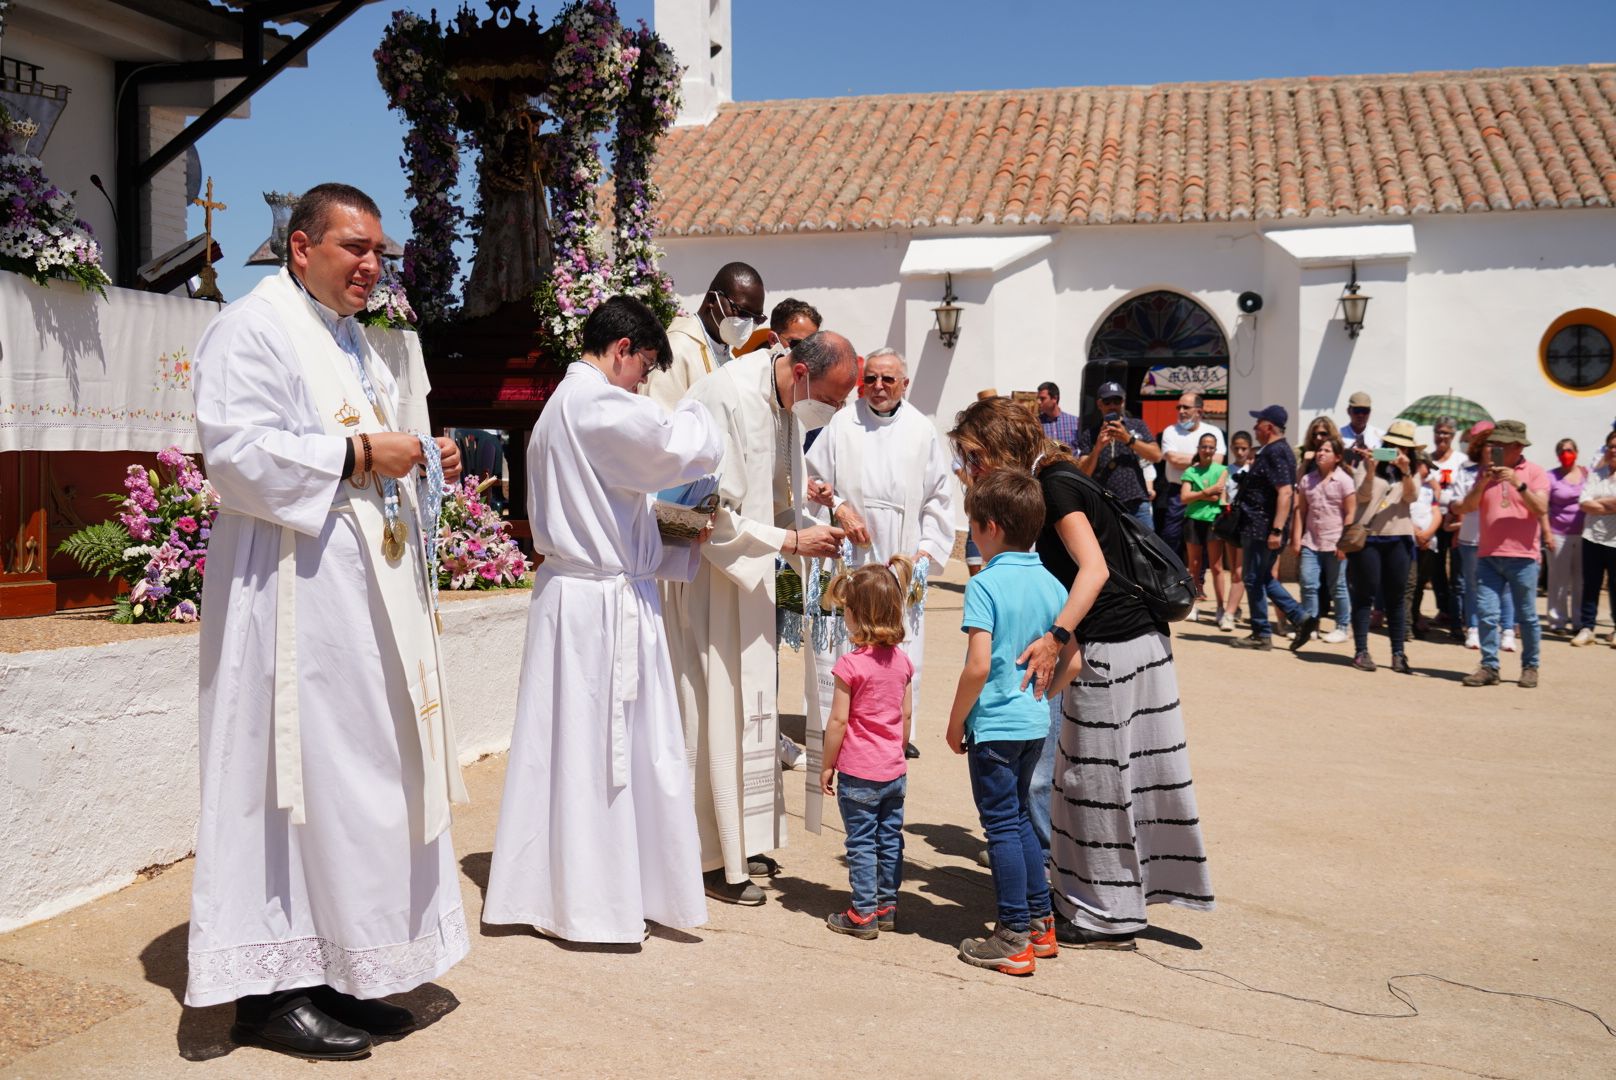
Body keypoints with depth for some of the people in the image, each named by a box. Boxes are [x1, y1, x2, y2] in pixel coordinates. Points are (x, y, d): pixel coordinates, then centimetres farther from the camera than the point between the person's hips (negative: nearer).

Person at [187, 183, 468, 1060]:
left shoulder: (351, 339, 22)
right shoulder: (252, 329, -6)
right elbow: (237, 452, -18)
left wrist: (422, 463, 9)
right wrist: (358, 454, -18)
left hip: (369, 593, 9)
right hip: (297, 597, -9)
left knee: (367, 775, 9)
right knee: (295, 772, -7)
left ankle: (339, 973, 18)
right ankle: (270, 988, 4)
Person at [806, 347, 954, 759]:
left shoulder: (923, 431, 7)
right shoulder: (842, 424, 2)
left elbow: (938, 498, 11)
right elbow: (813, 481, 7)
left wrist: (927, 551, 3)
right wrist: (838, 508, -9)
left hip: (904, 562, 1)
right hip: (852, 558, -1)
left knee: (903, 649, 2)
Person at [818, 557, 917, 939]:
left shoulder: (851, 664, -17)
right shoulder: (901, 660, 2)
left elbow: (838, 722, -15)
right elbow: (906, 715, 9)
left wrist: (826, 765, -5)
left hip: (858, 774, -6)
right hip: (894, 771, 6)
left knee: (861, 843, 3)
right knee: (890, 839, 14)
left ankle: (863, 914, 10)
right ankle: (887, 906, 23)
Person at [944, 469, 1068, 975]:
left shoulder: (985, 584, -16)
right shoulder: (1051, 584, 4)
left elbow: (978, 666, -23)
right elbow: (1071, 662, 6)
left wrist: (955, 721, -11)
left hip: (994, 724, -7)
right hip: (1035, 723, 7)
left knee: (1002, 825, 2)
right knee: (1020, 816, 21)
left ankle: (1014, 939, 9)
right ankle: (1041, 921, 27)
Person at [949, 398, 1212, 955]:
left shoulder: (1056, 485, -14)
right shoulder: (1059, 477, 15)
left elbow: (1094, 569, -26)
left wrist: (1056, 636, -35)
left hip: (1109, 651, -10)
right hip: (1141, 640, 10)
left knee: (1096, 783, 1)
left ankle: (1105, 918, 12)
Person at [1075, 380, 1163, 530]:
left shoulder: (1137, 426, 12)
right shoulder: (1089, 433, 8)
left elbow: (1156, 455, 0)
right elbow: (1083, 473, 0)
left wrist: (1128, 439, -10)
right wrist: (1097, 448, -16)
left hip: (1138, 505, 1)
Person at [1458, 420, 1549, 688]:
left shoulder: (1534, 472, 2)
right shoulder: (1487, 473, 12)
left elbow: (1541, 509, -10)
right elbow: (1468, 507, 3)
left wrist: (1519, 483, -20)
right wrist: (1482, 483, -11)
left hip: (1522, 557, -3)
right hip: (1488, 556, 3)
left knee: (1526, 616, 4)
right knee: (1486, 612, -3)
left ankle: (1530, 667, 16)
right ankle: (1489, 667, 0)